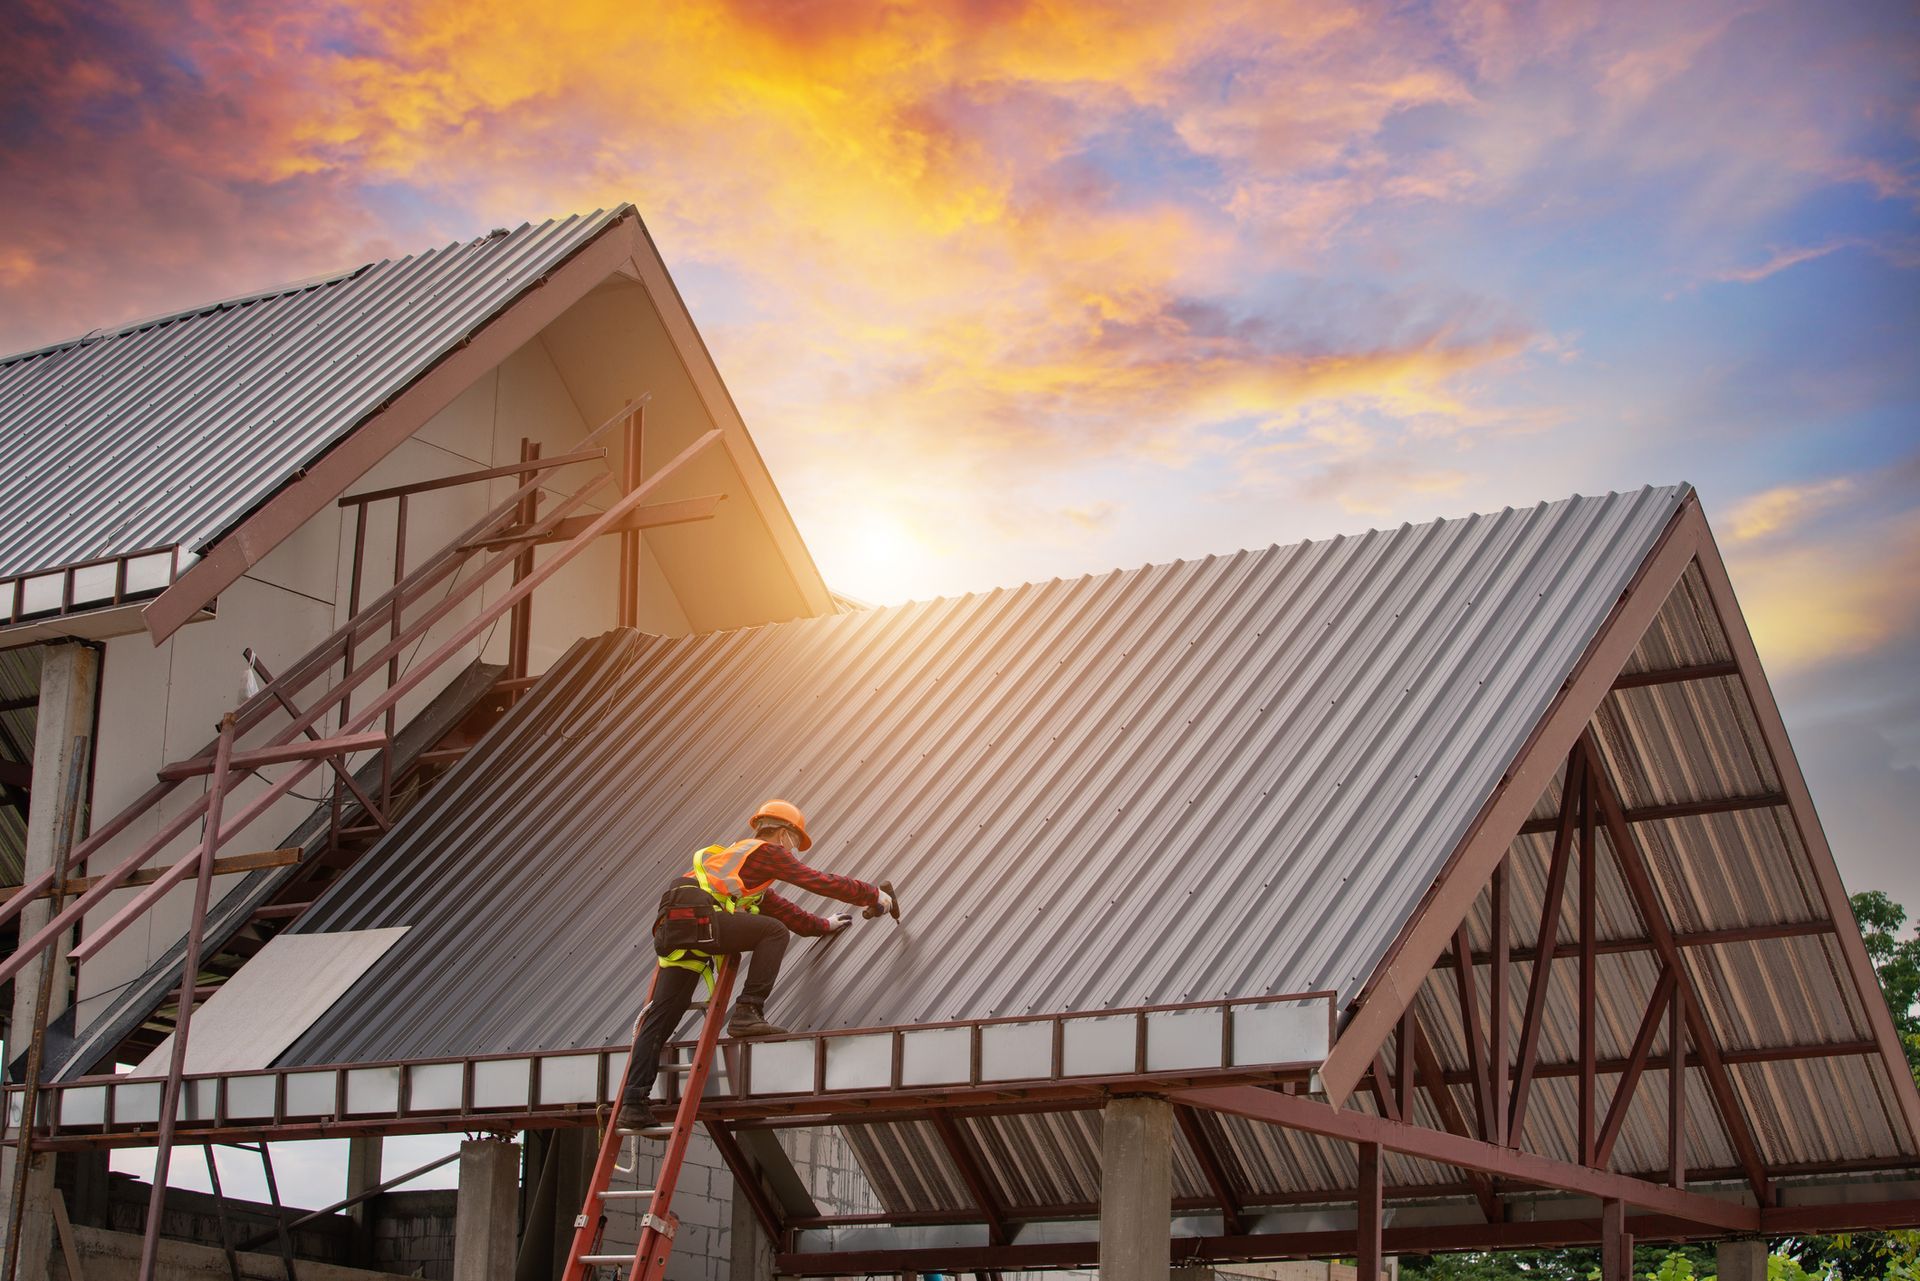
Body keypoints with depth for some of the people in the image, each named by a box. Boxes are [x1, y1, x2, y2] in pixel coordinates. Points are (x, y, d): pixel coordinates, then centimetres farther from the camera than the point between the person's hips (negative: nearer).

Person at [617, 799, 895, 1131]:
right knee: (775, 933, -5)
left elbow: (781, 909, 40)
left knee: (659, 1020, 5)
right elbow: (820, 881, 6)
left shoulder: (741, 856, 37)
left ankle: (633, 1104, -2)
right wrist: (874, 895, 15)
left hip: (670, 929, 9)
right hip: (695, 915, -9)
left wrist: (823, 925, 47)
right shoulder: (767, 851, 11)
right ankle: (747, 1013, -10)